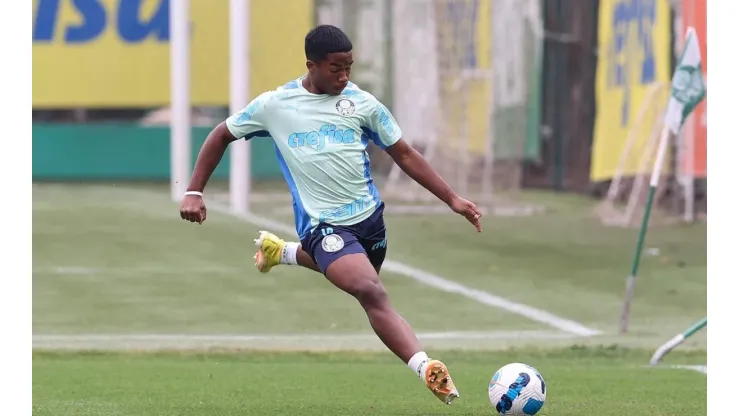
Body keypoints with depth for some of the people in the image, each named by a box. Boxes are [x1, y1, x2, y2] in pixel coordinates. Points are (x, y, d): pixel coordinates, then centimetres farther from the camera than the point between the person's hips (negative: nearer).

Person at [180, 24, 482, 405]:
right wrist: (194, 192, 4)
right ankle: (427, 368, -37)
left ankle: (282, 252, 52)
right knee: (371, 292, -27)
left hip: (369, 215, 5)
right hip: (323, 225, -5)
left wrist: (452, 200, 2)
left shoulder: (362, 103, 0)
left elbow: (404, 155, 8)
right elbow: (222, 135, 10)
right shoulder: (274, 105, -3)